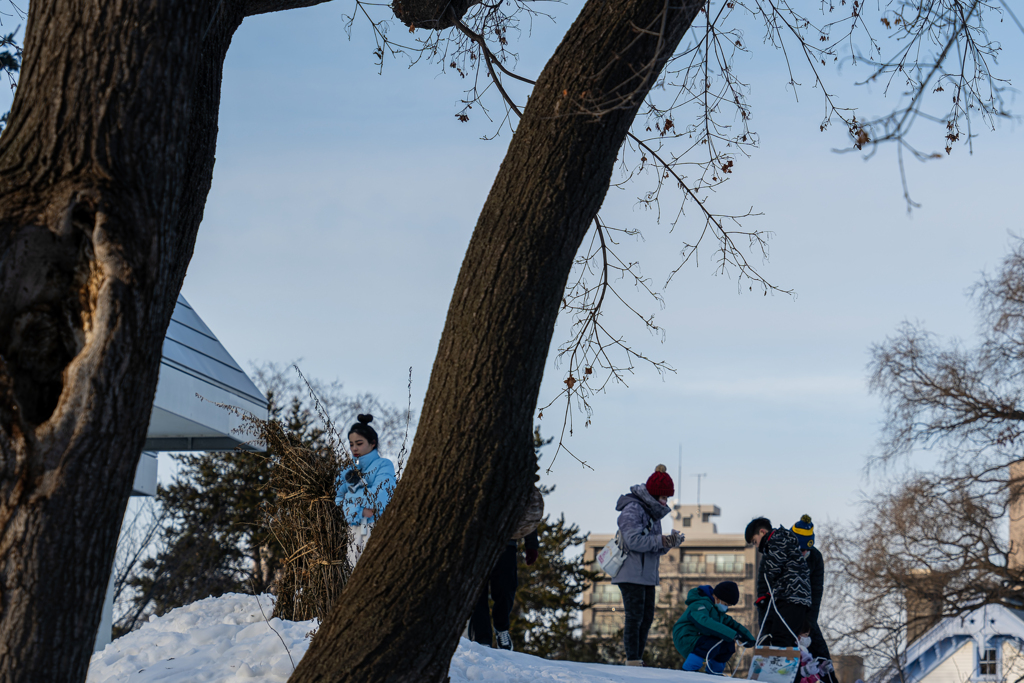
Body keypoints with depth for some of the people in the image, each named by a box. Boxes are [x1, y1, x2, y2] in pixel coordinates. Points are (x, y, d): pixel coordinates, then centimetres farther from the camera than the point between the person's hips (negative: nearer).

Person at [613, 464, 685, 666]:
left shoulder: (654, 513, 16)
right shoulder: (632, 510, -12)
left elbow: (655, 549, 15)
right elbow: (634, 540, -23)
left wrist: (670, 542, -4)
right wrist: (661, 541, -24)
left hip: (648, 574, 9)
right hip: (631, 573, -9)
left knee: (647, 617, 9)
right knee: (634, 617, -9)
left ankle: (637, 660, 16)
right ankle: (632, 661, -7)